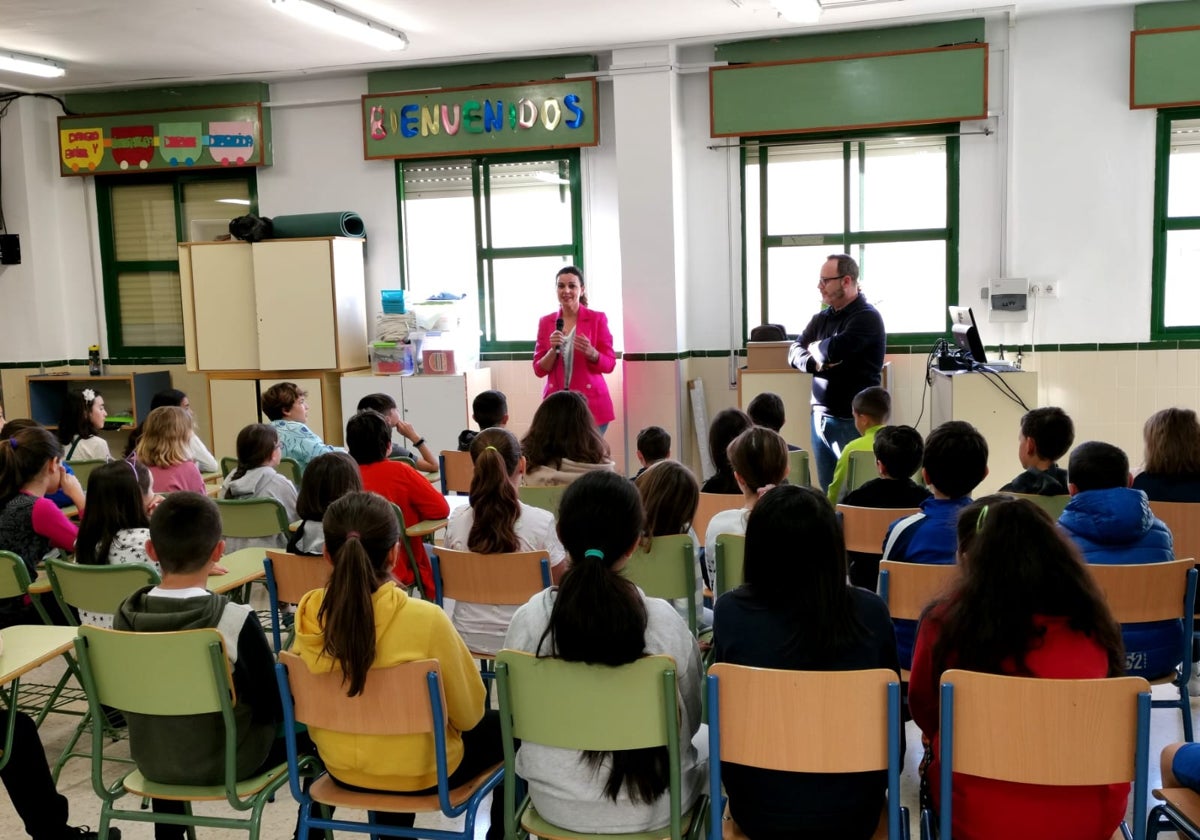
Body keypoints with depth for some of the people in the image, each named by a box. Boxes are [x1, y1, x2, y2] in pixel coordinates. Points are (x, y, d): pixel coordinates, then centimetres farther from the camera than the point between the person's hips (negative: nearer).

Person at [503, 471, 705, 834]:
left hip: (556, 802, 2)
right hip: (652, 806, -2)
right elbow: (688, 722, -5)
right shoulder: (665, 622, -21)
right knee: (704, 738, 30)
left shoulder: (527, 619, -17)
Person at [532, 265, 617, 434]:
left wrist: (590, 352, -19)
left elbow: (609, 364, 0)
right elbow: (539, 370, 6)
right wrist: (554, 350, -12)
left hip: (591, 403, -2)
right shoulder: (546, 322, 7)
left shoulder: (597, 319, 1)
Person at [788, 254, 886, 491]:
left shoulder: (867, 317, -12)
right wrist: (815, 363, -14)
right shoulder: (821, 318, 11)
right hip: (820, 416, 7)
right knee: (828, 490, 12)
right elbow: (794, 354, 8)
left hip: (853, 419, -7)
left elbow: (832, 350, -25)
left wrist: (814, 347, -3)